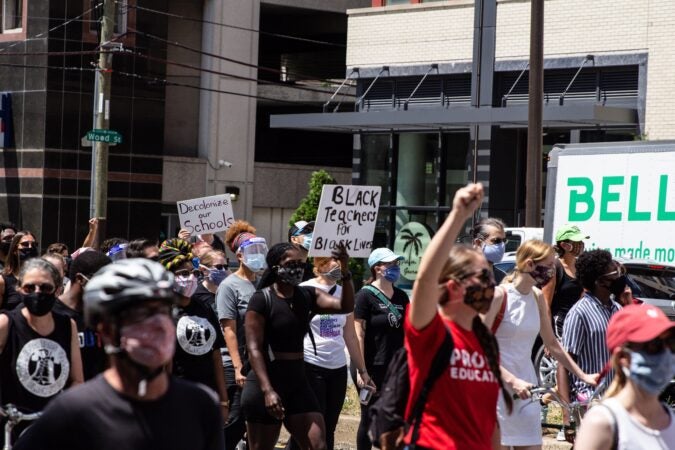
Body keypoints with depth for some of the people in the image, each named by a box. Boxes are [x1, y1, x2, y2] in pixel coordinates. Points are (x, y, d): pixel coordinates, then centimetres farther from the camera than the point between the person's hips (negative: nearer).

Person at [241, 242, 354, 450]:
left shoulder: (307, 296, 7)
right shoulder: (262, 300, -9)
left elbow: (345, 306, -6)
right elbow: (254, 348, -14)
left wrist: (345, 273, -22)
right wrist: (267, 390, -23)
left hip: (298, 383, 6)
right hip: (265, 384, -5)